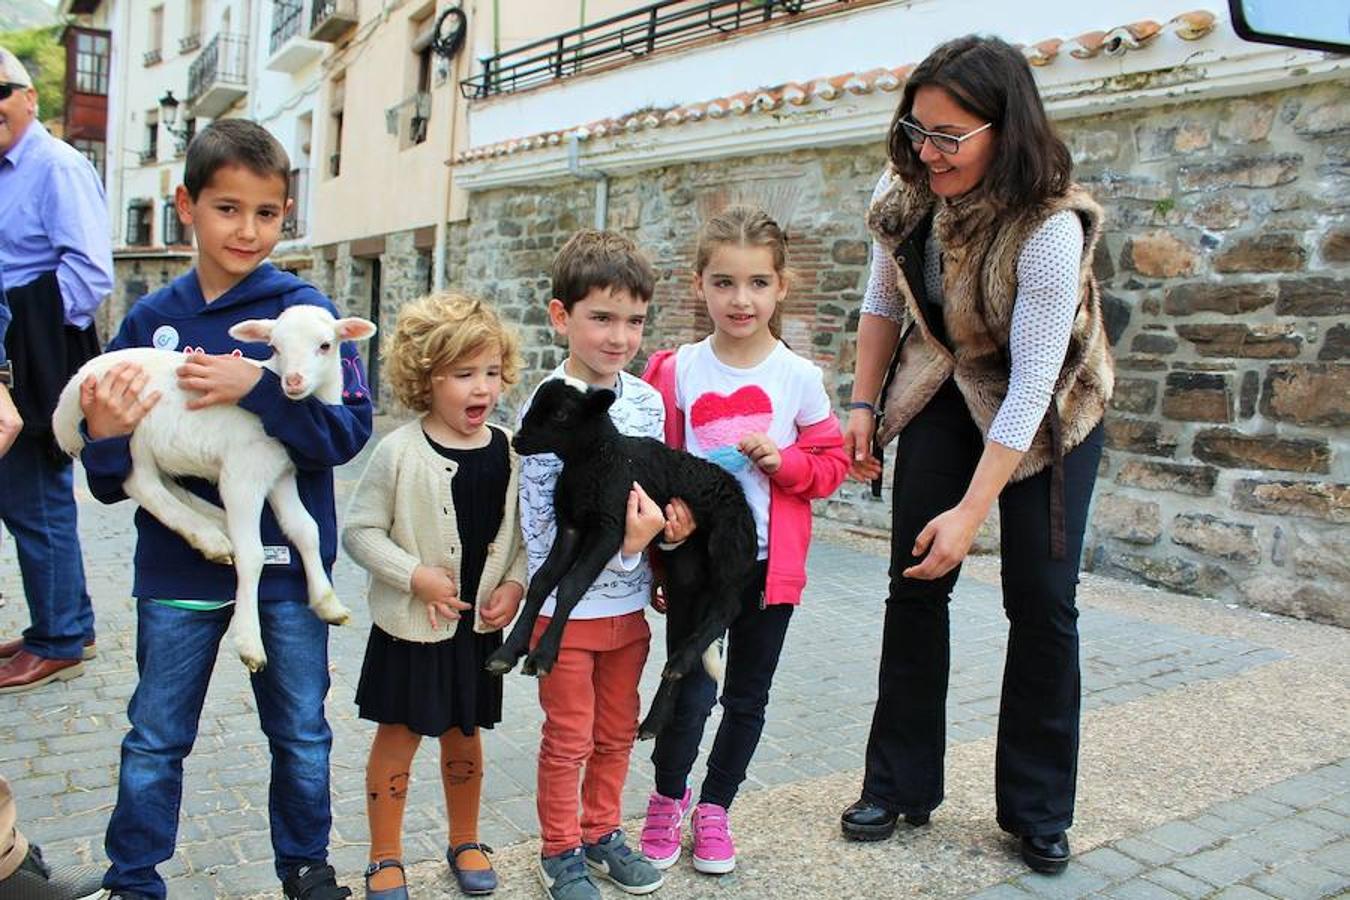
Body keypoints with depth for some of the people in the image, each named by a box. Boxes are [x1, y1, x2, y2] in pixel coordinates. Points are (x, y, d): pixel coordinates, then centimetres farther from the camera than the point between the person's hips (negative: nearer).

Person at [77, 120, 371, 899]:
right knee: (155, 739, 15)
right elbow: (111, 481, 5)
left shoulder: (306, 311, -7)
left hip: (285, 564, -2)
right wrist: (106, 438, -17)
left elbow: (349, 431, -17)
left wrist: (257, 386, -29)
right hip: (177, 568, 2)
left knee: (301, 733, 14)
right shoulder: (149, 321, 1)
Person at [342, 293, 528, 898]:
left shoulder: (510, 450, -2)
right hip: (410, 623, -3)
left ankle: (465, 843, 38)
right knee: (398, 734, 9)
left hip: (480, 624, 4)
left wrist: (515, 584, -8)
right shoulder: (400, 452, -14)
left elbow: (524, 532, 6)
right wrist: (416, 575, -18)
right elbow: (359, 531, -10)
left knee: (464, 735, 18)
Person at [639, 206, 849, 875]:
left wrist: (785, 460, -16)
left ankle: (715, 807, 36)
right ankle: (667, 797, 27)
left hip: (769, 565, 1)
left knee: (747, 697, 13)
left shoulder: (799, 378, -4)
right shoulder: (678, 372, -4)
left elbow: (833, 463, 2)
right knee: (692, 692, -3)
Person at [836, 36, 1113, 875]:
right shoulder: (904, 192, -14)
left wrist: (972, 511, -30)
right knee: (916, 582, 0)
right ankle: (901, 784, 14)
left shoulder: (1050, 226, -30)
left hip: (1046, 412, -4)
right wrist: (862, 408, -2)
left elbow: (1031, 386, -30)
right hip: (942, 393, 4)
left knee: (1042, 600, -3)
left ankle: (1039, 811, 15)